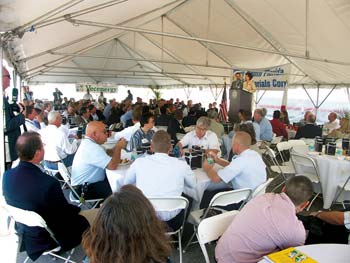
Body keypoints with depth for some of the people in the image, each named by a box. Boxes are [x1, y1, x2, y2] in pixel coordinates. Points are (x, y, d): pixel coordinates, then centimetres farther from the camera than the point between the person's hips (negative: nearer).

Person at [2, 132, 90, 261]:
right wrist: (79, 209, 2)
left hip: (22, 230, 7)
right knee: (85, 221, 12)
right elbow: (66, 213, -21)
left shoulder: (7, 175, -16)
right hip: (45, 238, -6)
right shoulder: (49, 183, -37)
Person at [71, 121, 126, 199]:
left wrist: (117, 147, 1)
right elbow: (112, 166, -29)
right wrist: (118, 147, -15)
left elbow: (105, 154, 17)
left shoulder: (87, 142, 8)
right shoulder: (92, 148, -25)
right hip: (84, 190, -10)